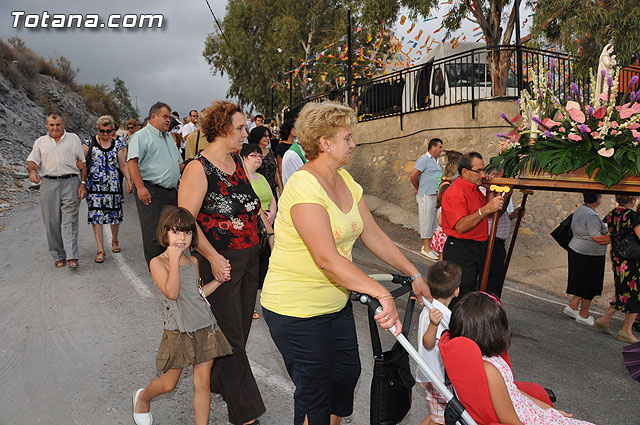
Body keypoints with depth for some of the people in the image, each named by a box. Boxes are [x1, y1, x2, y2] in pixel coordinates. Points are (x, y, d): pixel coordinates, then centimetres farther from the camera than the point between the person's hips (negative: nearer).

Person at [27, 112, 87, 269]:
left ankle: (72, 257, -13)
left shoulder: (73, 139, 12)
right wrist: (32, 171, -15)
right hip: (48, 184, 2)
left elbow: (82, 163, 10)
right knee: (52, 222, 3)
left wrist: (83, 184, 1)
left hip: (70, 182, -2)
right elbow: (33, 161, 9)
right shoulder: (40, 142, 16)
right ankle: (58, 256, 13)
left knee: (69, 221, -9)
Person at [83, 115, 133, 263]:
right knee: (96, 216, -5)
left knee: (115, 214, 6)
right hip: (95, 185, -1)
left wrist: (129, 179, -2)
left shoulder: (117, 144, 8)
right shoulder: (89, 143, 4)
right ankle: (100, 250, -1)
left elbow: (122, 165, 10)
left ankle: (114, 240, 33)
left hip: (113, 185, 1)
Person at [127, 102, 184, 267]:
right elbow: (132, 161, -15)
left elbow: (179, 162, 30)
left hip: (172, 191, 8)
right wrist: (140, 186, -24)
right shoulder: (141, 136, -3)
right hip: (151, 192, -8)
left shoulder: (169, 137, 23)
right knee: (154, 235, -9)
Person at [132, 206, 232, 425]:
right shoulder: (158, 263, -10)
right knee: (168, 384, 13)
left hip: (205, 328, 4)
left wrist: (218, 280, 8)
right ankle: (142, 397, 44)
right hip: (178, 333, -4)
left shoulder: (193, 261, 8)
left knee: (202, 383, 8)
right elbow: (172, 292, -24)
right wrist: (174, 259, -23)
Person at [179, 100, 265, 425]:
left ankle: (220, 380, 41)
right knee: (231, 334, 2)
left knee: (241, 328, 18)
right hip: (221, 262, -8)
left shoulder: (238, 162, 9)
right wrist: (213, 257, -22)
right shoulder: (199, 168, -15)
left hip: (250, 258, 8)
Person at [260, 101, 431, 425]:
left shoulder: (345, 181, 4)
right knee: (315, 394, 7)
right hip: (296, 310, -8)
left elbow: (374, 236, 7)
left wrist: (414, 275, 4)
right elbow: (327, 258, -32)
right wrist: (381, 292, -37)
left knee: (347, 372, 20)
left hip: (336, 301, 9)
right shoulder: (304, 186, -24)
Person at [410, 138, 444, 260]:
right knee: (426, 221, -3)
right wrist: (418, 188, -3)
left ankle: (430, 245, 22)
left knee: (434, 222, 12)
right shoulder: (424, 159, -10)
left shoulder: (437, 161, 17)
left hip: (436, 195, 9)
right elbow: (413, 175, -16)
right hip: (426, 196, -9)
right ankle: (426, 248, 3)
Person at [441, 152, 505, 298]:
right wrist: (486, 209, -29)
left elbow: (488, 214, 19)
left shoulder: (475, 190, 15)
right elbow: (461, 226, -27)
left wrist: (491, 191, 8)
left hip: (479, 248, 10)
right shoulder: (455, 192, -17)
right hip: (460, 252, -10)